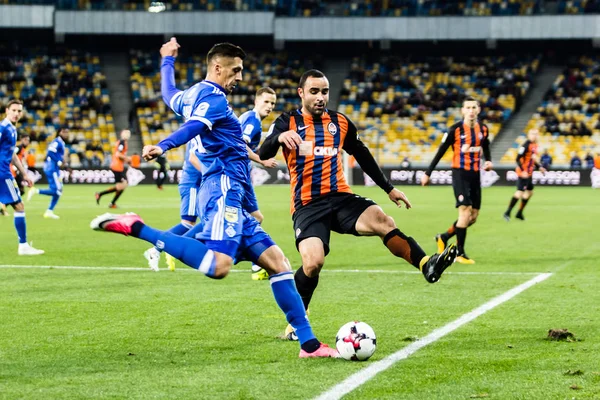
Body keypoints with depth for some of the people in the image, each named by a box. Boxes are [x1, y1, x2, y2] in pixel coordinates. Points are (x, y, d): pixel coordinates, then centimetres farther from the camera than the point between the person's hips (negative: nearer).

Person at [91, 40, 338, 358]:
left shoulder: (192, 96, 23)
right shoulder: (214, 98, -5)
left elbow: (170, 95, 47)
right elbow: (192, 127, -25)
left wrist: (168, 60, 63)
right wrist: (162, 147, -44)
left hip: (230, 197, 11)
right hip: (224, 187, -11)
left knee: (276, 261, 7)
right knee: (218, 266, -30)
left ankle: (309, 343, 5)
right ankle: (135, 228, -18)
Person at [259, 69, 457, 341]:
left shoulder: (340, 122, 12)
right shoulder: (288, 122, 1)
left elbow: (363, 156, 25)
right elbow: (263, 154, -15)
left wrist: (389, 188, 25)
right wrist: (279, 137, -37)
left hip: (341, 198, 3)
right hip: (308, 205, -3)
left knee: (382, 220, -28)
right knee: (313, 263, -23)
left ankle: (426, 266, -40)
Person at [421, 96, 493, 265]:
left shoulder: (483, 129, 4)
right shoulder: (455, 129, -10)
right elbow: (441, 152, -4)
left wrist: (489, 161, 1)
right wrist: (427, 173, -3)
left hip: (475, 175, 6)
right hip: (460, 174, -6)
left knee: (473, 217, 7)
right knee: (465, 212, -15)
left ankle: (444, 237, 28)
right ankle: (460, 253, -4)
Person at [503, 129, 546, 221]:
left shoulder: (535, 145, 12)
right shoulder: (526, 145, -16)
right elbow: (518, 158, -20)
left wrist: (539, 167, 15)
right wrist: (523, 171, -26)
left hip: (529, 173, 10)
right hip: (523, 173, -10)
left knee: (529, 192, 14)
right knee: (520, 192, -14)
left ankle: (519, 213, 23)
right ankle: (507, 213, -9)